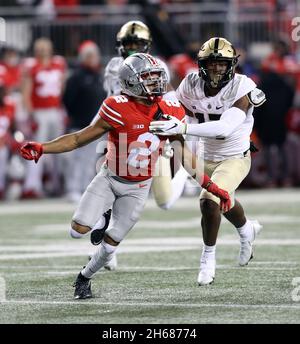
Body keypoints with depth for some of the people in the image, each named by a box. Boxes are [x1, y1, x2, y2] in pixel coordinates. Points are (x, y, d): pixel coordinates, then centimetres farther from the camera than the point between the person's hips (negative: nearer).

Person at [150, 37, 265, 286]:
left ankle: (208, 257, -4)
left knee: (209, 202, -25)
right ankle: (247, 229, 61)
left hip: (235, 158, -5)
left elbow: (224, 129, -42)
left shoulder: (241, 89, -28)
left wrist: (181, 128, -50)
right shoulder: (191, 86, -14)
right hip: (207, 158, 5)